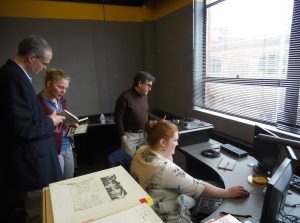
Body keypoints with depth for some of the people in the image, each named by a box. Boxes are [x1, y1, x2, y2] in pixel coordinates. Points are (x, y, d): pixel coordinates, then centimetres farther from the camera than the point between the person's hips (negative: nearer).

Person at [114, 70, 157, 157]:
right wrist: (123, 136, -16)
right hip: (130, 135, -7)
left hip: (143, 134, 7)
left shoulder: (144, 96, 3)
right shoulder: (125, 97, -20)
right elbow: (118, 118, -17)